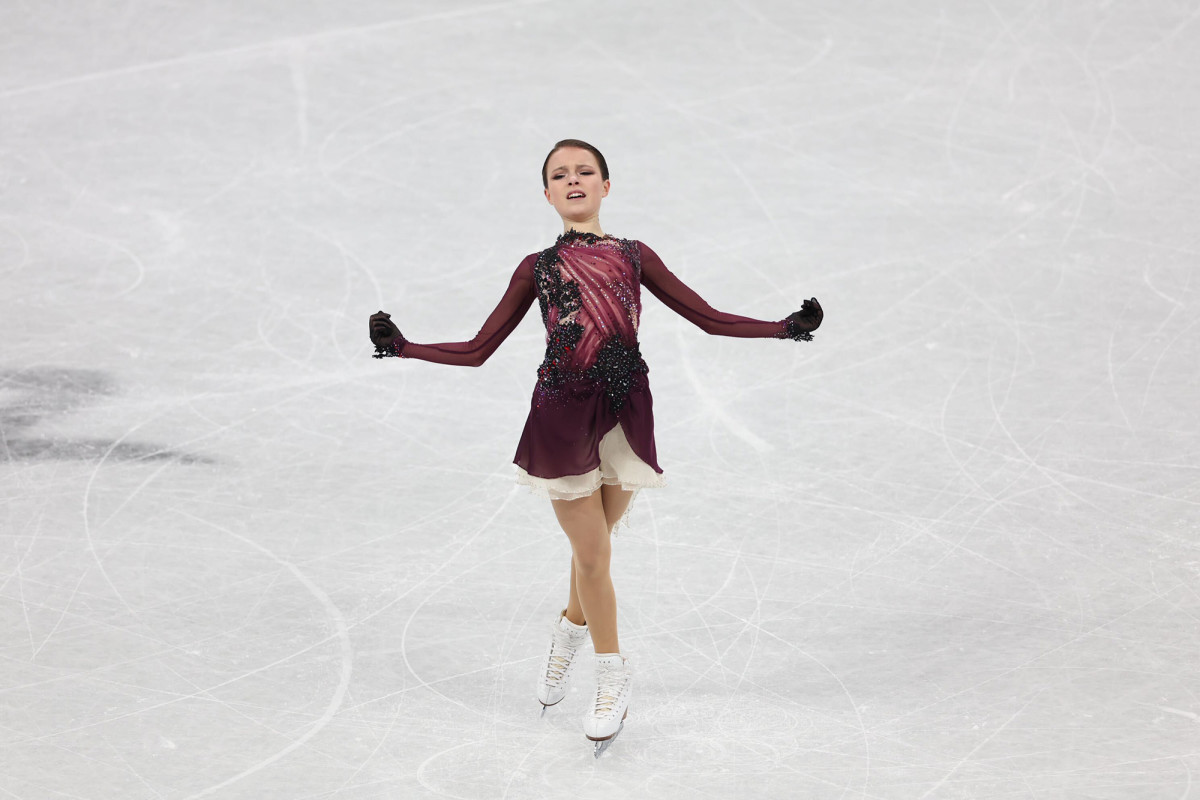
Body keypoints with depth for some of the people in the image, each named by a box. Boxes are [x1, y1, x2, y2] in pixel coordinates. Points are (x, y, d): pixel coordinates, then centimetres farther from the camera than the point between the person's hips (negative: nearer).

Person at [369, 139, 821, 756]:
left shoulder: (634, 257, 9)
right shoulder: (537, 267, 7)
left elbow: (708, 318, 10)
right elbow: (478, 350, 8)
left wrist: (785, 328, 0)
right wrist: (405, 348, -2)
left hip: (623, 410, 1)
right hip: (561, 411, -1)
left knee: (594, 546, 9)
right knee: (592, 552, 0)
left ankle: (570, 630, 38)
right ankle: (612, 679, 15)